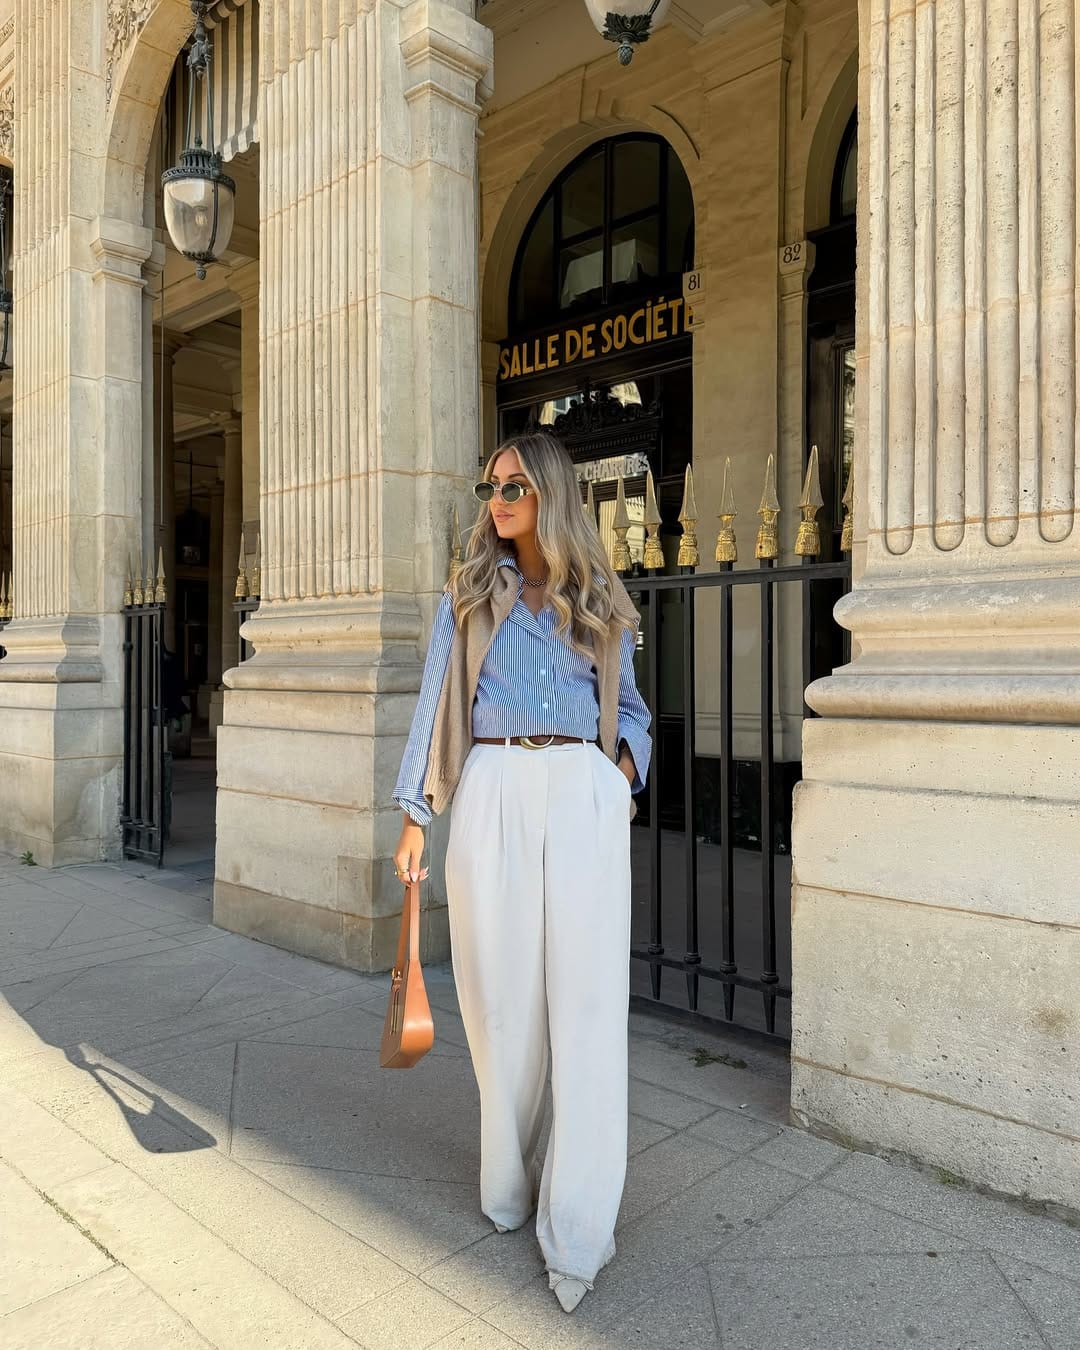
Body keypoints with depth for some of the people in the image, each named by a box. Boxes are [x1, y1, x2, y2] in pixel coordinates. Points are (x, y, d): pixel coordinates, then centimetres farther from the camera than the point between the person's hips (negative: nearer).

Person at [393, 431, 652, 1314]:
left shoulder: (601, 602, 12)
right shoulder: (468, 596, 12)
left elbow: (630, 707, 19)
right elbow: (435, 706, 7)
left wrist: (625, 770, -1)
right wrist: (414, 817, 1)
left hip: (583, 798, 0)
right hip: (492, 797, 1)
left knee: (585, 1000, -3)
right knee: (500, 994, 5)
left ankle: (579, 1229, 6)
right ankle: (508, 1184, 27)